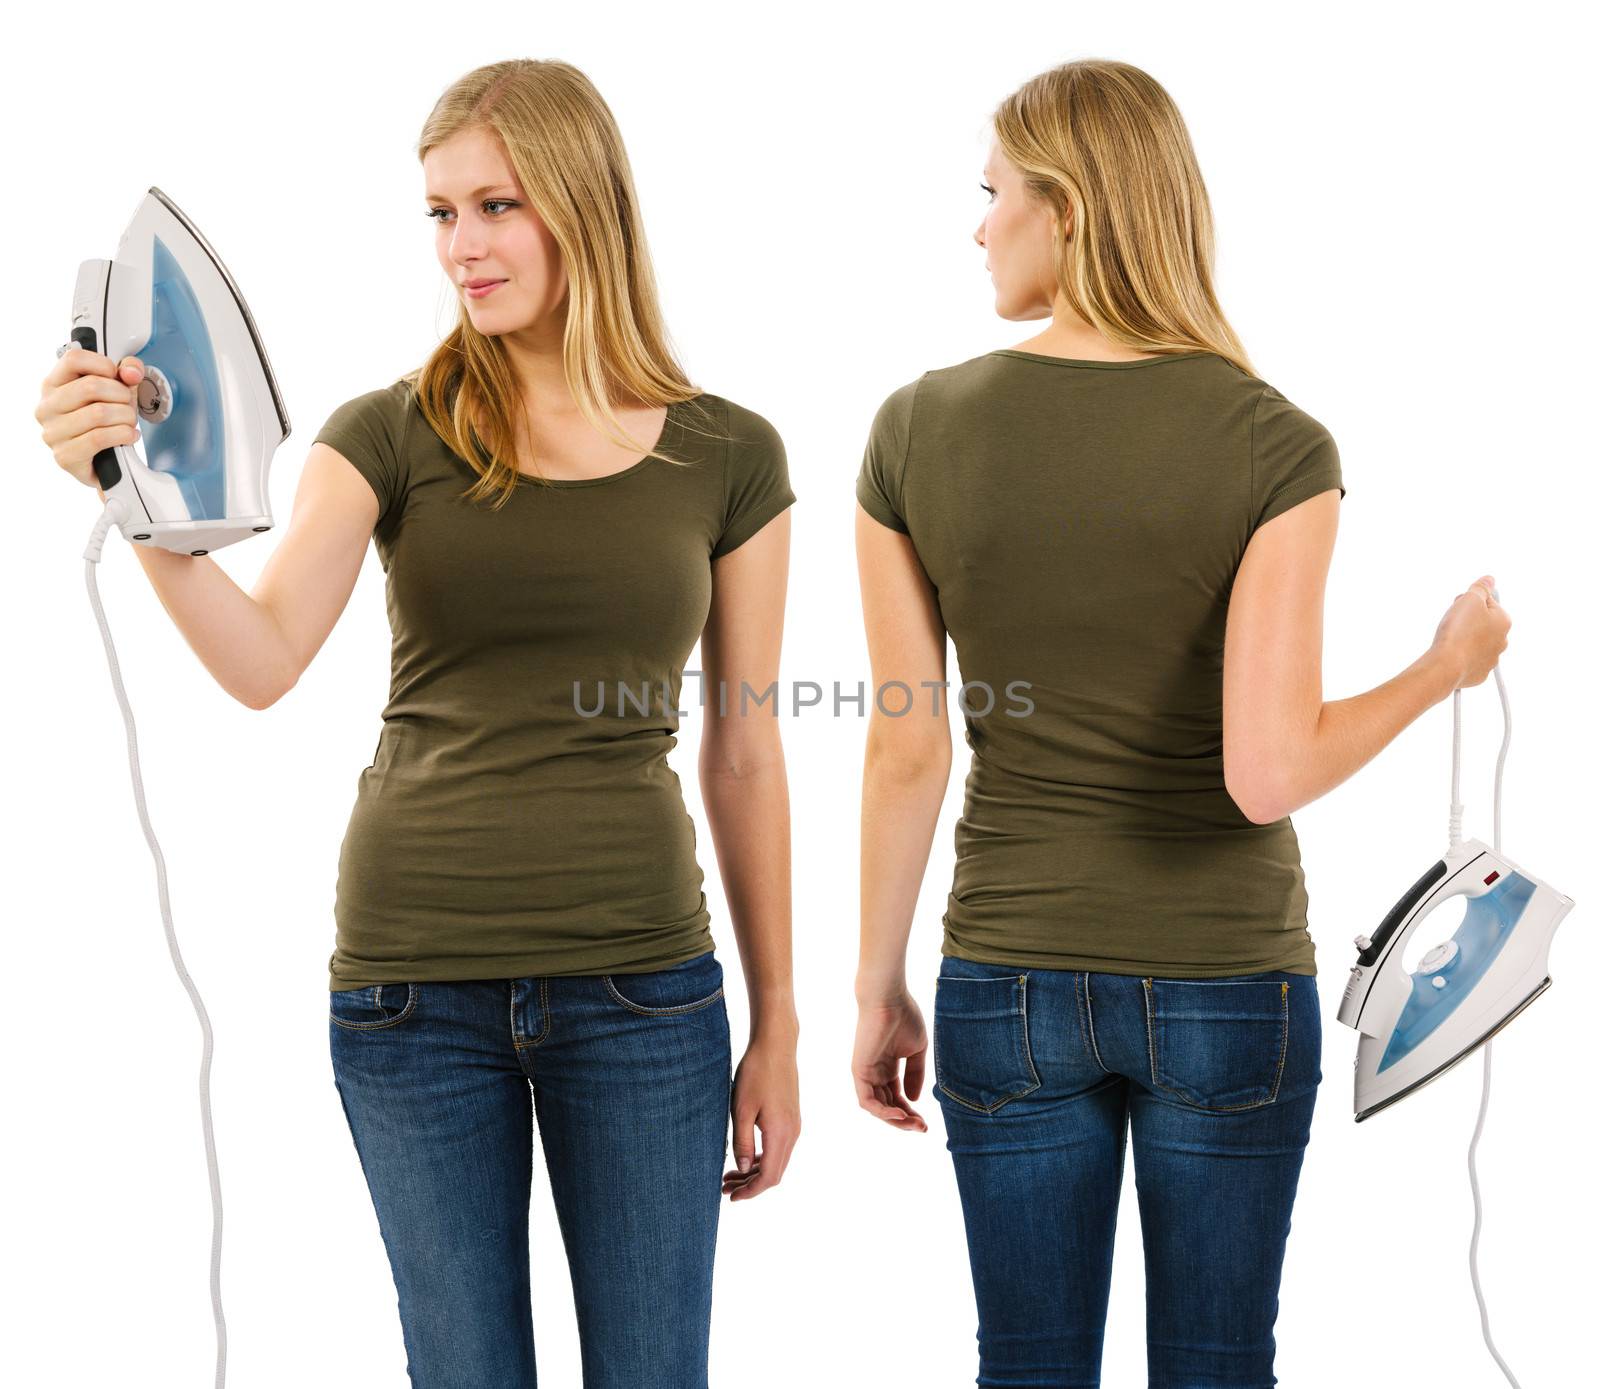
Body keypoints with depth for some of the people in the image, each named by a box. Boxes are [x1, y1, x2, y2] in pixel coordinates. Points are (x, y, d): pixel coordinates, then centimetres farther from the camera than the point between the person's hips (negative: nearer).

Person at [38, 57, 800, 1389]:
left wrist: (776, 1023, 6)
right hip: (414, 978, 0)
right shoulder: (391, 435, 0)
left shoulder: (728, 457, 2)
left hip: (639, 983, 0)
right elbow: (264, 659, -16)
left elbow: (745, 755, 5)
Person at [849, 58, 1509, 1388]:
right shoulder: (1276, 447, -14)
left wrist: (878, 992, 7)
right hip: (1225, 990, -1)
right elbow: (1267, 772, -20)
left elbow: (907, 750, -5)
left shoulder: (917, 430, -8)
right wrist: (1440, 672, -1)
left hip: (1008, 986, 2)